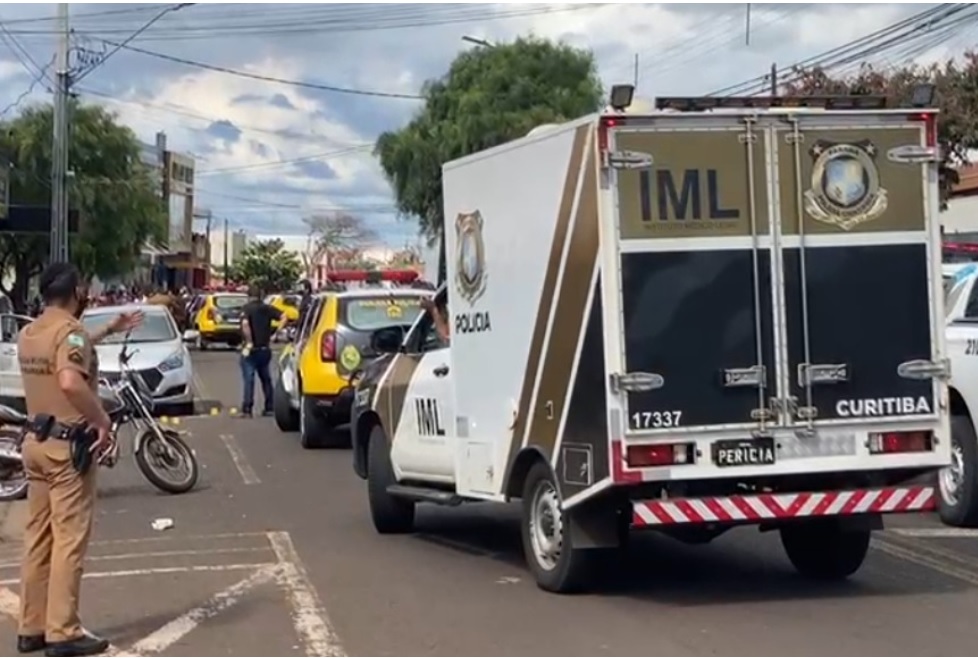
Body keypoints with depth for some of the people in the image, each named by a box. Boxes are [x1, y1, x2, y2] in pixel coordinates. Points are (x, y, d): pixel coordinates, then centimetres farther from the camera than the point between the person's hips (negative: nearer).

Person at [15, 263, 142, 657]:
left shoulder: (28, 334, 12)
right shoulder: (70, 330, -15)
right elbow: (70, 382, -33)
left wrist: (108, 331, 36)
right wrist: (102, 422, -22)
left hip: (36, 441, 9)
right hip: (67, 445, -9)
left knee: (38, 538, 12)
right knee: (69, 539, -4)